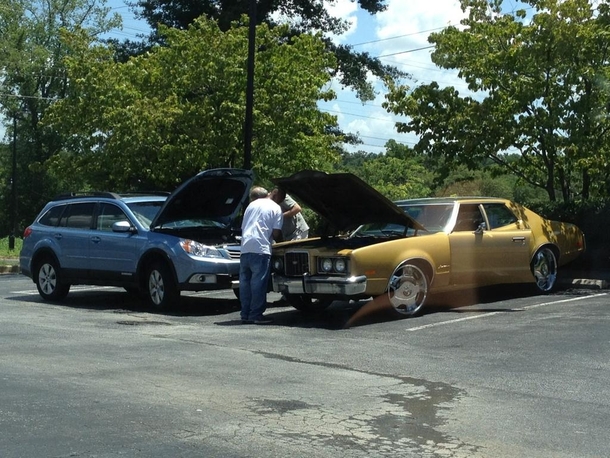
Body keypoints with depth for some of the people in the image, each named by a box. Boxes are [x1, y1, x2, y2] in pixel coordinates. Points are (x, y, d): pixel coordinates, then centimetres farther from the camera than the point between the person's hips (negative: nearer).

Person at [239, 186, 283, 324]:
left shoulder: (251, 205, 22)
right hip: (261, 248, -5)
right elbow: (276, 233, 1)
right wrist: (280, 241, 20)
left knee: (245, 282, 9)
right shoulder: (275, 207, 8)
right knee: (259, 282, -3)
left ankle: (245, 315, 12)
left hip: (245, 247, 5)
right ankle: (256, 315, -4)